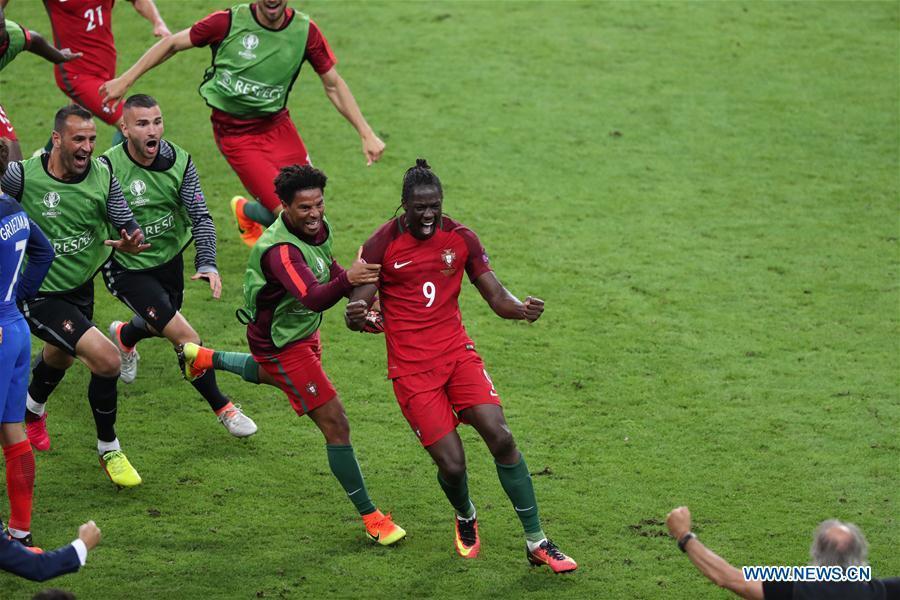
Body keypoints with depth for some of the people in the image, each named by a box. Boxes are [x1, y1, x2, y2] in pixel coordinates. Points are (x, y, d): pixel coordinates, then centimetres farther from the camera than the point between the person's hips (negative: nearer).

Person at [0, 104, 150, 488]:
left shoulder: (103, 175, -12)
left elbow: (127, 226, -9)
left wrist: (129, 242, -29)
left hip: (81, 287, 6)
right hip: (39, 295, -6)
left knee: (60, 355, 33)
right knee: (106, 360, -20)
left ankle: (32, 410, 67)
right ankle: (108, 450, 2)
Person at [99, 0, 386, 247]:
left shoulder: (305, 30, -6)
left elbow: (333, 85, 3)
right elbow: (172, 44, -3)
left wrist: (366, 133, -1)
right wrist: (125, 80, -1)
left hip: (276, 124, 4)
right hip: (234, 133, -4)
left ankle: (247, 212, 28)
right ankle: (247, 212, 22)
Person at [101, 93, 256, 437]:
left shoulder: (178, 161, -13)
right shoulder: (108, 168, -25)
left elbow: (200, 215, -13)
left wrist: (207, 263, -25)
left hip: (169, 257, 5)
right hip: (128, 268, -5)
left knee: (161, 326, 29)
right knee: (186, 337, -14)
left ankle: (124, 336, 66)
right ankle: (222, 408, 3)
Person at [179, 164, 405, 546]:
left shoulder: (318, 228, -9)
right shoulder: (280, 249, -36)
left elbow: (326, 269, 11)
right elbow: (313, 298, -51)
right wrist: (347, 280, -69)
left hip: (304, 332, 9)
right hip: (282, 344, -9)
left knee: (277, 376, 42)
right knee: (336, 426, -11)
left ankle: (206, 358, 59)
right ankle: (370, 517, -2)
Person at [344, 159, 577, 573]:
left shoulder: (461, 238, 3)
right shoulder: (382, 244, -6)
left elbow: (497, 298, 6)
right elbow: (359, 307, -7)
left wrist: (522, 309, -17)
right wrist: (355, 316, -32)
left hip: (458, 353, 3)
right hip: (411, 369, -3)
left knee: (501, 437, -14)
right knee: (451, 464, -9)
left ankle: (536, 543, -4)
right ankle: (465, 518, 28)